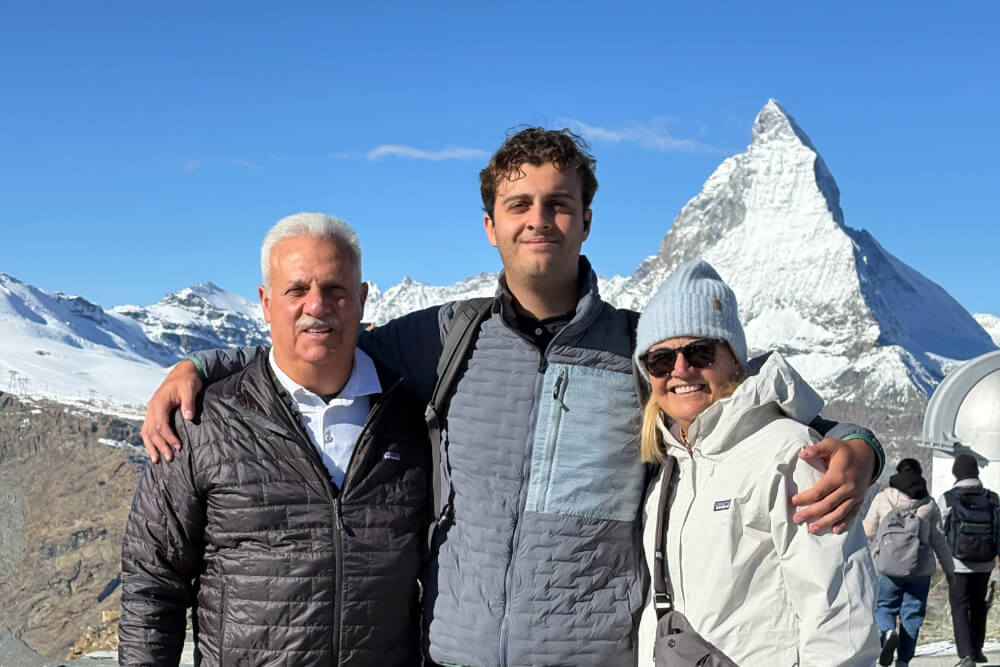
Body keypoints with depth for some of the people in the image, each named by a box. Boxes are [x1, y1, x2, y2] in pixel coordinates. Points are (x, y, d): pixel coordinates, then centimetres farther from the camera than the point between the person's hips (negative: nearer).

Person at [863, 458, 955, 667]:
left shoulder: (882, 498, -1)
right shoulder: (929, 504, 3)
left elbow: (869, 531, 4)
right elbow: (939, 539, 4)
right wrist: (948, 568, 12)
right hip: (921, 568, 1)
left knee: (884, 607, 13)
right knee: (912, 614, 9)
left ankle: (888, 632, -18)